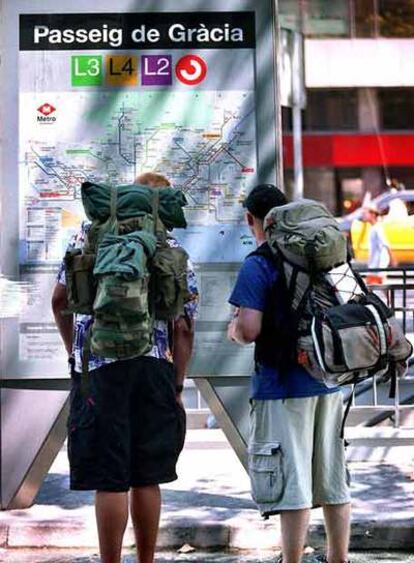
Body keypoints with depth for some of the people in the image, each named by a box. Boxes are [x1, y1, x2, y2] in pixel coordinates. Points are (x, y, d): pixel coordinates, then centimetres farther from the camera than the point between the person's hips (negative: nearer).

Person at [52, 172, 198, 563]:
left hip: (99, 369, -2)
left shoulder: (92, 234, 6)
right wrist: (176, 387, 8)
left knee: (110, 481, -1)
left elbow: (60, 301, 7)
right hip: (155, 369, 2)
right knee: (146, 479, 12)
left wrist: (75, 352, 20)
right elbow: (182, 330, 2)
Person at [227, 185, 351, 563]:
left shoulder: (258, 266, -12)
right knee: (334, 480, 13)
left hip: (284, 385, -6)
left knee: (293, 486, -2)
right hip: (328, 380, 6)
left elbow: (249, 329, -20)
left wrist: (234, 331, 1)